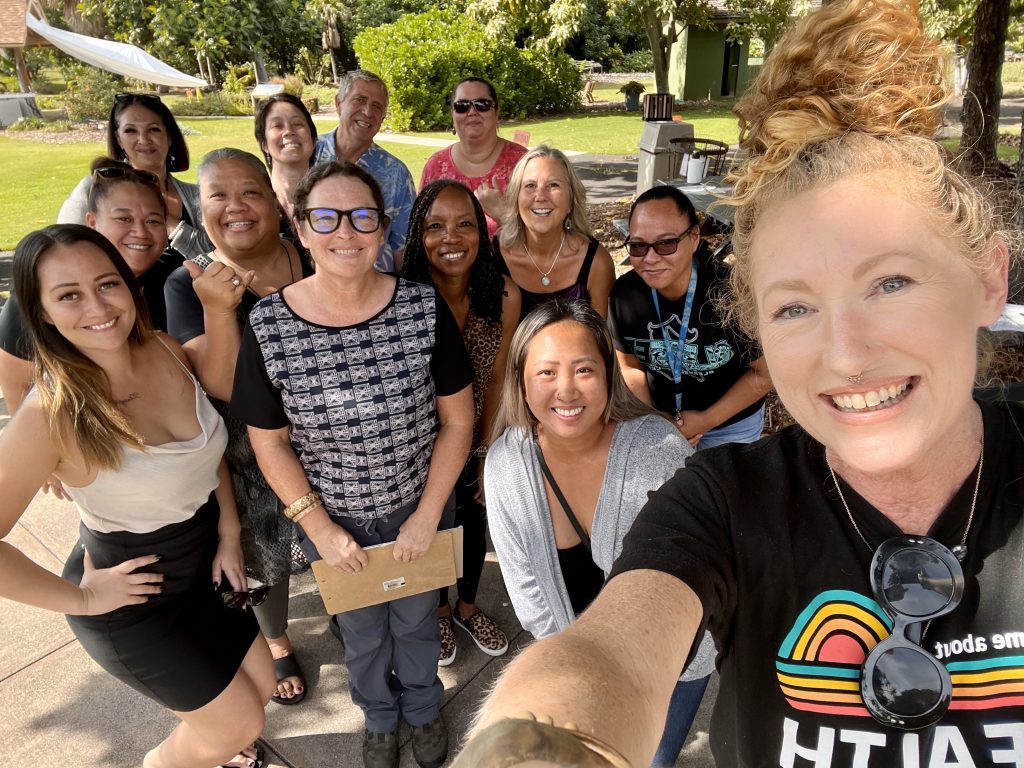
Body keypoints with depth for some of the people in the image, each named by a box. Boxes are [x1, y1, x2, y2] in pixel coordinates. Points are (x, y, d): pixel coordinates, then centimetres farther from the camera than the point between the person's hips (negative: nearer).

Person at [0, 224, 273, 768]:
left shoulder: (169, 352, -12)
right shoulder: (52, 415, -29)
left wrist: (229, 534, -1)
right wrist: (81, 598, -18)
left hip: (202, 562, 6)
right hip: (129, 600, -5)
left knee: (259, 684, 21)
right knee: (242, 722, 10)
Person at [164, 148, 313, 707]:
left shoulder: (314, 261, -8)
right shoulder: (189, 286, -13)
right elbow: (222, 387, -22)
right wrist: (217, 310, -33)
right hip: (250, 454, -1)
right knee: (263, 554, 19)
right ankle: (275, 643, 49)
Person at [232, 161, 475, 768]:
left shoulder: (424, 309, -20)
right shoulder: (268, 327, -19)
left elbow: (457, 421, -11)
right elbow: (270, 443, -9)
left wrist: (426, 516, -11)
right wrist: (321, 529, -9)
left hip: (420, 511, 0)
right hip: (333, 520, 0)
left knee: (416, 620, 25)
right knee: (361, 628, 26)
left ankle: (423, 707, 58)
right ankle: (380, 716, 58)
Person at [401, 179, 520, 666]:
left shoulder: (503, 297, -19)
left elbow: (495, 380, -7)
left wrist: (487, 455, -1)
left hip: (475, 442, 3)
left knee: (476, 524, 24)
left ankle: (467, 607, 55)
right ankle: (439, 613, 52)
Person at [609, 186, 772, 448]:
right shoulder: (624, 293, -19)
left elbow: (764, 374, -16)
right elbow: (630, 366, -3)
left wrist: (707, 420, -17)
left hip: (731, 424, -2)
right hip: (660, 418, 3)